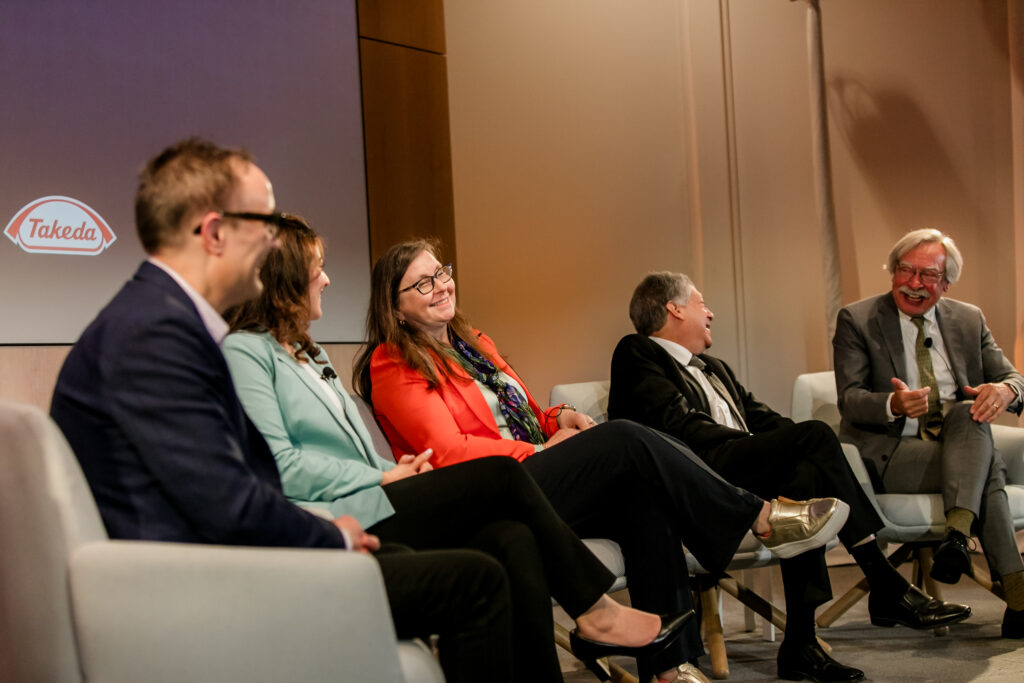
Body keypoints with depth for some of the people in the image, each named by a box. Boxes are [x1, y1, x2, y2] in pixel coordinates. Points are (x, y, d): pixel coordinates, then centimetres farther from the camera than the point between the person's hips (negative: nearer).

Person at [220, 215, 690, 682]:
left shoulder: (308, 354, 26)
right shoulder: (244, 352, -3)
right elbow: (280, 466, -14)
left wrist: (400, 470, 2)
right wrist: (382, 478, -10)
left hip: (369, 509, 9)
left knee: (512, 539, -16)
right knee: (500, 475, -15)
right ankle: (593, 606, 0)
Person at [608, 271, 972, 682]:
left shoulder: (715, 369, 34)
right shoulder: (637, 355, 5)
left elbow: (761, 418, 20)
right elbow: (678, 425, -11)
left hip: (747, 480, 9)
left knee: (805, 476, -22)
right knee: (815, 434, -22)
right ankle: (887, 589, -20)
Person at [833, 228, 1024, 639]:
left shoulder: (969, 320, 14)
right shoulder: (857, 320, 2)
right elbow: (849, 399, -8)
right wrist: (894, 404, -31)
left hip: (962, 445, 4)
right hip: (889, 455, -3)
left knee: (969, 414, -32)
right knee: (988, 471, -27)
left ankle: (957, 534, -39)